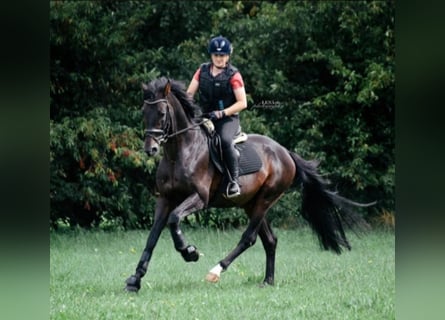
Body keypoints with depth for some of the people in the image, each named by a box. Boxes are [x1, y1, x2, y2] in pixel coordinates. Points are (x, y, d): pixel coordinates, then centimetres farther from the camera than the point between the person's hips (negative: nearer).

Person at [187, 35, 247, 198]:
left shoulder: (233, 75, -4)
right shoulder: (203, 71, 8)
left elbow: (242, 103, -7)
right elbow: (189, 93, 10)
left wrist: (221, 113, -18)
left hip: (228, 118, -5)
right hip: (205, 117, 5)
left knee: (225, 140, -35)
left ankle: (234, 181, -25)